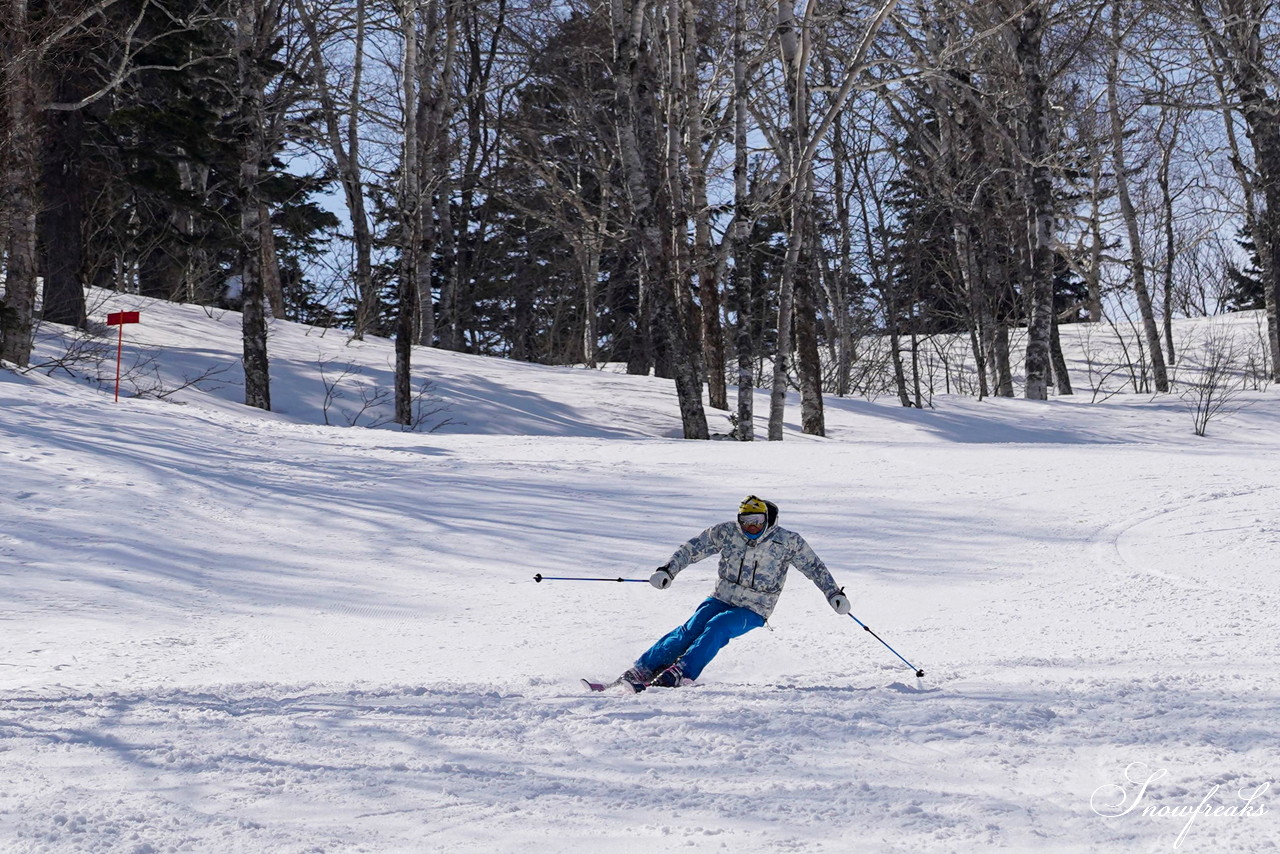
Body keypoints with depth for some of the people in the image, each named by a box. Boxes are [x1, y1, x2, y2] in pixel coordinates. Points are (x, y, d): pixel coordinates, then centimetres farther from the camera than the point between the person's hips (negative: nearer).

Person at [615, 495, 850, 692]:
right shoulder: (726, 532, -4)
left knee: (716, 627, -30)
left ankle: (681, 673, -39)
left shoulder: (787, 541, -8)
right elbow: (692, 549, 3)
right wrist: (668, 571, -6)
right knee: (692, 628, -22)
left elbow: (814, 567, 4)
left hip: (754, 610, -2)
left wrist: (834, 594, -1)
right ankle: (642, 669, -23)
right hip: (721, 598, 2)